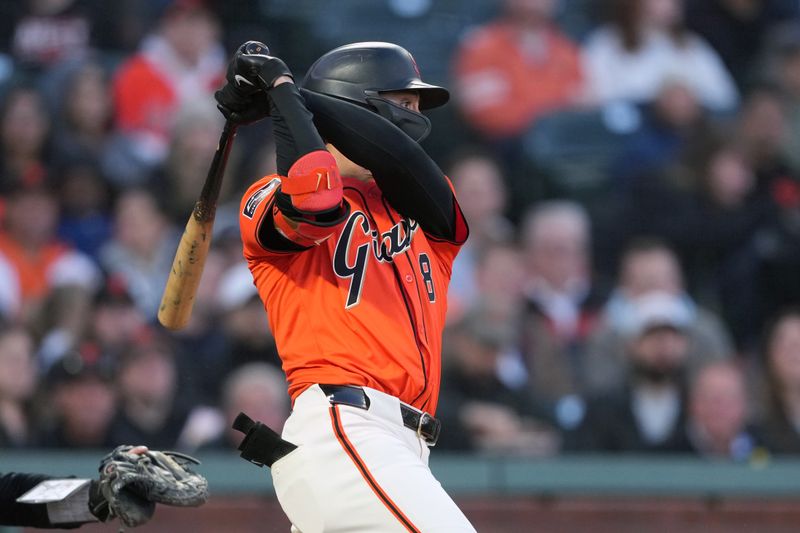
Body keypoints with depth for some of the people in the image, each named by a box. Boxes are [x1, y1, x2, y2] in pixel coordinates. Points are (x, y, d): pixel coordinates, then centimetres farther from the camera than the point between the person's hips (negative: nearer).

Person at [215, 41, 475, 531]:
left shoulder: (427, 210, 23)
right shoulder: (269, 201, 8)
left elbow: (401, 155, 0)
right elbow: (313, 200, -17)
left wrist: (284, 87, 3)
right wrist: (280, 94, -3)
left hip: (404, 451, 7)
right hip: (339, 432, -7)